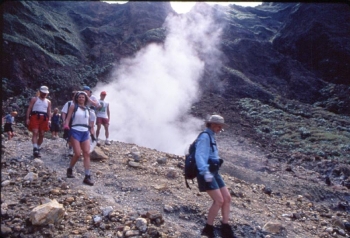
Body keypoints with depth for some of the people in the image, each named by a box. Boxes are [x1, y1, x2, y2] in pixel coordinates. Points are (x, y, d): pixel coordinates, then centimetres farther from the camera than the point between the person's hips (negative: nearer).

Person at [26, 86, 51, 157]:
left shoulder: (48, 101, 21)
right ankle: (35, 149, -26)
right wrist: (27, 118, -6)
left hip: (44, 118, 4)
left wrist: (49, 120, 1)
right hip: (35, 117, -4)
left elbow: (49, 111, 15)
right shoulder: (34, 99, 11)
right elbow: (29, 109, 5)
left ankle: (38, 149, 14)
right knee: (35, 133, -17)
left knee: (42, 135, 3)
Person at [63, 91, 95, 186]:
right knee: (77, 154, -12)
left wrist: (92, 132, 16)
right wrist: (66, 125, -20)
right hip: (75, 132, -4)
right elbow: (68, 118, -2)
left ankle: (87, 176, -5)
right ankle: (70, 169, 17)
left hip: (85, 133, 5)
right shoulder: (73, 107, 4)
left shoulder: (87, 109, 17)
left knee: (87, 154, -6)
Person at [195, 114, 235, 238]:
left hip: (213, 172, 10)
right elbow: (199, 155, -24)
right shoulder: (205, 136, -11)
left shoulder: (211, 137, 18)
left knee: (227, 198, 5)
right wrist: (205, 171, -36)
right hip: (206, 174, -10)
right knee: (219, 200, -12)